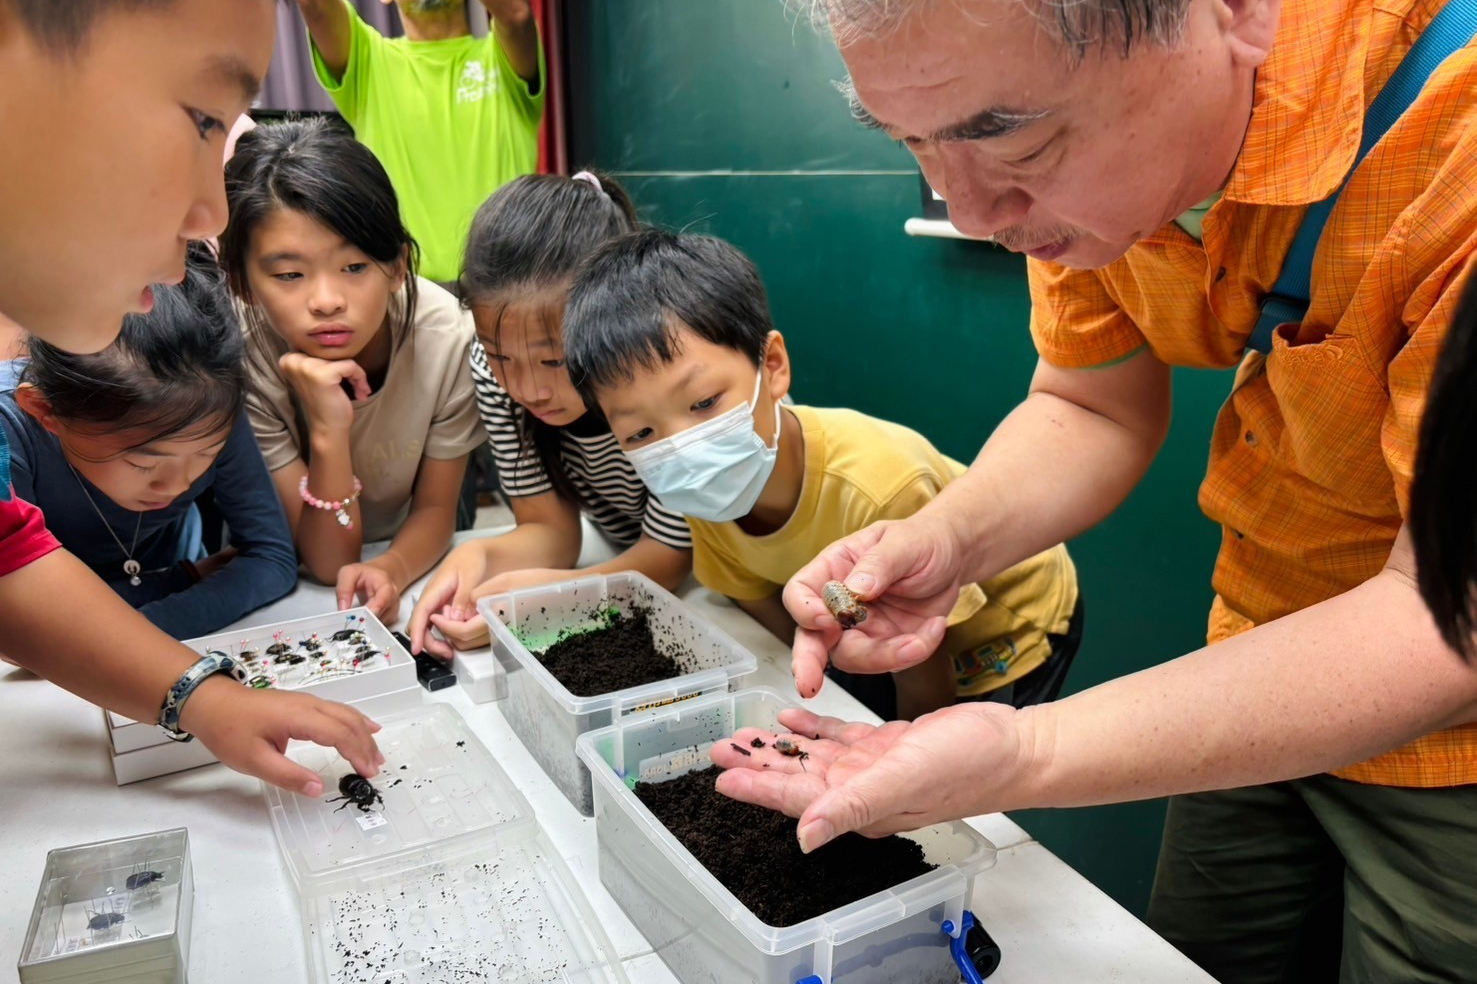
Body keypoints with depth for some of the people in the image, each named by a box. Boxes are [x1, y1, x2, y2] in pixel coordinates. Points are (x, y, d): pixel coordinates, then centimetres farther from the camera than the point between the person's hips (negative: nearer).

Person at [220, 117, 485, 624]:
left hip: (412, 560, 2)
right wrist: (328, 432, -35)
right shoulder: (238, 358, -23)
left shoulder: (447, 334, -21)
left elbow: (435, 507, -7)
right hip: (289, 587, -1)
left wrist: (390, 570, -28)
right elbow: (330, 563, -20)